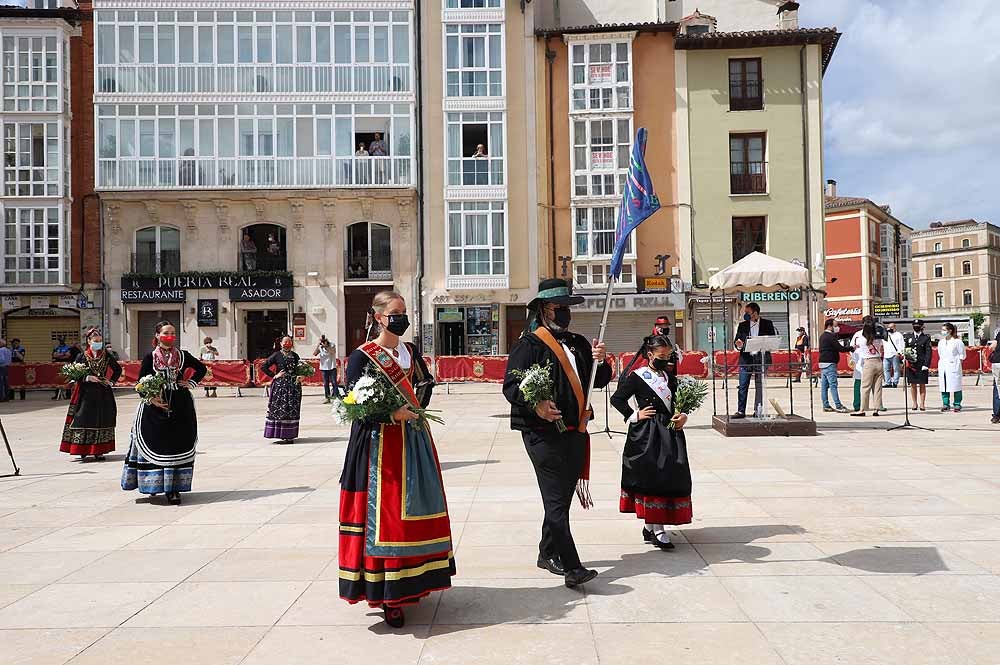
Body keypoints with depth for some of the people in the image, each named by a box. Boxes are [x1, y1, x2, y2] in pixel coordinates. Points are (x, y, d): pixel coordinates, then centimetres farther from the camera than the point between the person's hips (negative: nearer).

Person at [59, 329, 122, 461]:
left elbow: (118, 369, 16)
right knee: (84, 421, -4)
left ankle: (99, 451, 13)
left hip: (103, 394, 3)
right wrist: (86, 378, -16)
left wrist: (112, 381, 5)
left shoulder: (106, 355, 5)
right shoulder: (82, 357, -2)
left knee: (102, 421, 5)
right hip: (86, 394, -2)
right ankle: (83, 451, 4)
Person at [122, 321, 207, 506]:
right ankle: (156, 484, 11)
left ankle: (173, 488, 5)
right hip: (155, 408, -1)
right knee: (156, 447, 0)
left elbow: (202, 369, 19)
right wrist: (151, 398, -13)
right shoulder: (150, 357, 1)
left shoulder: (183, 356, 6)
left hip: (181, 408, 2)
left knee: (179, 446, 0)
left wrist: (190, 383, 6)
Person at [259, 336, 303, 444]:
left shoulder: (295, 356, 12)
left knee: (292, 410, 2)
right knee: (279, 409, -4)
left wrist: (300, 377, 4)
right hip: (280, 385, -4)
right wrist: (274, 375, -7)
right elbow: (263, 367, -1)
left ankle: (290, 435, 8)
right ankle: (280, 434, 3)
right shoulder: (277, 355, 0)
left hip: (293, 385, 4)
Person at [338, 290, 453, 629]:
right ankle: (387, 594, 1)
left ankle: (411, 581, 23)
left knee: (415, 509, 9)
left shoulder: (410, 351, 11)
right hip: (380, 443, -6)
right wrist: (391, 414, -21)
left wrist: (415, 408, 2)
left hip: (414, 440, 6)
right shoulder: (361, 356, -6)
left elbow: (426, 383, 20)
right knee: (384, 514, -5)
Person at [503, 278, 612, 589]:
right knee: (556, 500, -8)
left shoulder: (578, 343, 16)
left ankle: (548, 553, 30)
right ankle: (572, 568, -7)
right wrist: (535, 405, -29)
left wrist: (601, 362, -2)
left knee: (563, 496, 15)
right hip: (543, 433, -7)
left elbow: (599, 382, 19)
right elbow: (510, 385, -12)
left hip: (576, 432, 7)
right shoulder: (528, 344, -5)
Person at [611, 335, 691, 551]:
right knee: (653, 476, -8)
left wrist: (683, 416, 3)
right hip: (646, 435, -7)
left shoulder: (668, 377, 12)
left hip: (669, 433, 7)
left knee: (673, 476, 6)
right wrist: (635, 415, -10)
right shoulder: (637, 377, -7)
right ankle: (658, 530, -2)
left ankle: (650, 526, 19)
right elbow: (616, 398, -5)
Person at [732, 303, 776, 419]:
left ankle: (758, 410, 11)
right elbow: (736, 341, 11)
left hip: (761, 358, -1)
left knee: (760, 386, 4)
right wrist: (738, 344, -12)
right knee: (743, 386, -3)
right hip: (746, 359, 1)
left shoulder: (767, 324, 6)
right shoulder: (742, 325, 11)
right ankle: (741, 410, 0)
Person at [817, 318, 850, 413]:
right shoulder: (830, 336, -13)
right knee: (833, 385, -9)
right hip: (830, 364, -10)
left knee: (824, 386, 8)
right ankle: (838, 406, -9)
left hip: (822, 363, 10)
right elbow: (840, 348, -16)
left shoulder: (822, 336, 17)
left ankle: (826, 405, 11)